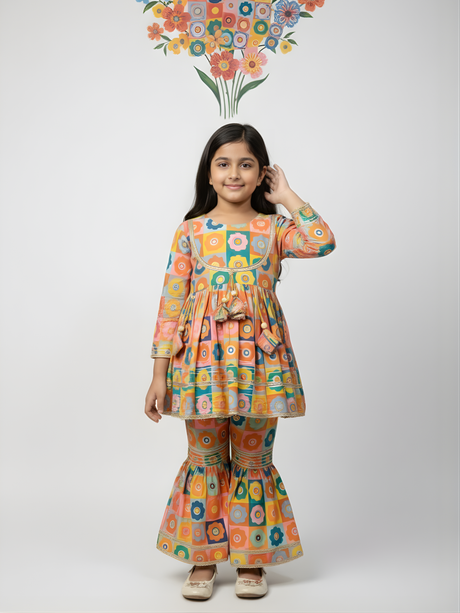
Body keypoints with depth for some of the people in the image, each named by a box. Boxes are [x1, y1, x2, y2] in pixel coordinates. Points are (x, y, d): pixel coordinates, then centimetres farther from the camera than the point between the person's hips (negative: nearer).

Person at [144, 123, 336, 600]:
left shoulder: (274, 228, 5)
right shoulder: (190, 231, 4)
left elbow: (322, 242, -16)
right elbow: (171, 304, 1)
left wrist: (287, 197, -4)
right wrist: (160, 373, -2)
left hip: (259, 359, 0)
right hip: (203, 359, 0)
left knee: (253, 460, 10)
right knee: (204, 461, 8)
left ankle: (251, 560, 26)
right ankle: (203, 559, 25)